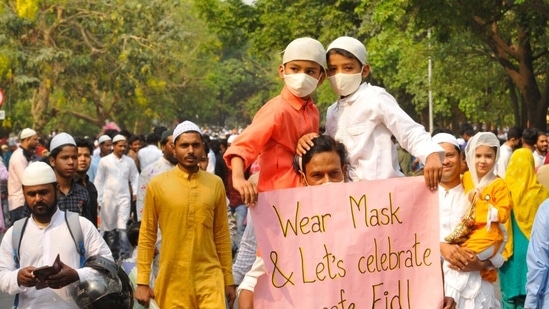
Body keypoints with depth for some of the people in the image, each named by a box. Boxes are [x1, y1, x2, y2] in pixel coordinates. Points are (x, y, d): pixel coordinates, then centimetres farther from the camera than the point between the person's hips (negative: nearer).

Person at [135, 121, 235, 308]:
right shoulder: (157, 185, -2)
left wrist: (228, 279, 10)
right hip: (172, 279, -1)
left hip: (209, 277, 1)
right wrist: (142, 281, -1)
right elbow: (147, 235, 2)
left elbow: (222, 235, 9)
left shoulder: (215, 184, 3)